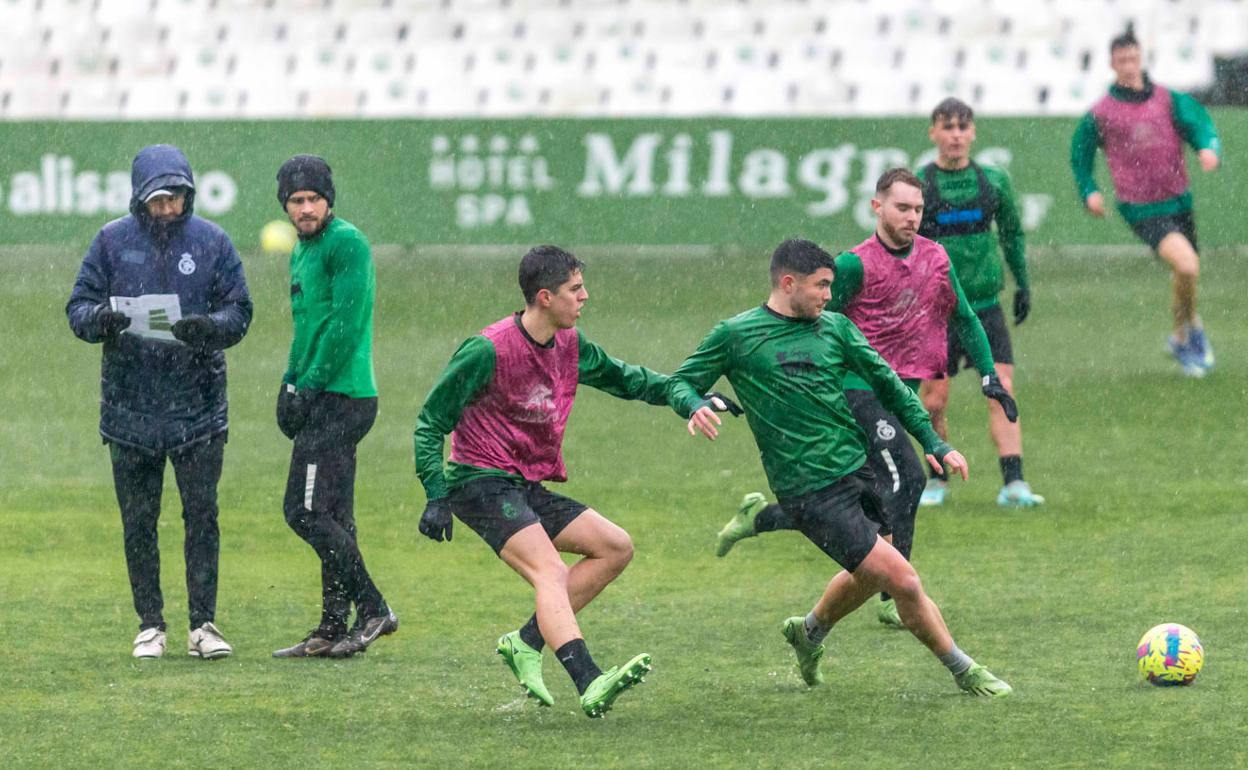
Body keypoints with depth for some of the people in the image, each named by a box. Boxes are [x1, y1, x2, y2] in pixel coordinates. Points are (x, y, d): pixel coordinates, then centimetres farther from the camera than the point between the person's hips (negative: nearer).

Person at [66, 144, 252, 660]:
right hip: (130, 404, 1)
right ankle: (150, 625, 13)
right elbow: (78, 307, 3)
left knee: (202, 514, -3)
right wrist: (100, 319, -20)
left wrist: (207, 326, -20)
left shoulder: (212, 242, 2)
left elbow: (239, 312, 2)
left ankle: (202, 624, 3)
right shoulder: (113, 241, 3)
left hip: (198, 403, -1)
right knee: (138, 521, 4)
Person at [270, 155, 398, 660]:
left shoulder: (345, 243, -11)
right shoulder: (303, 253, 19)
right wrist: (290, 385, 13)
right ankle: (334, 629, 14)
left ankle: (372, 609, -9)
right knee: (331, 518, 11)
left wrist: (310, 386, -16)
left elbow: (346, 324, -18)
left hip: (340, 397, -10)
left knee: (306, 512, -12)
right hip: (325, 403, 10)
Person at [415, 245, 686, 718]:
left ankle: (527, 643, -2)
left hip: (529, 489, 9)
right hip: (482, 482, -9)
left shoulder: (569, 346, 7)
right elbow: (432, 420, -10)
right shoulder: (489, 350, -15)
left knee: (616, 547, 2)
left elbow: (620, 377, 26)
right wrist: (436, 497, -17)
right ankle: (590, 686, -42)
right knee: (551, 572, -26)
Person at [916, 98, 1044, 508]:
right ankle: (938, 480, 18)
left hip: (986, 305, 2)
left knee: (1002, 391, -9)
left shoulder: (993, 181, 5)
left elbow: (1012, 232, 20)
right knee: (933, 402, -2)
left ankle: (1013, 483, -12)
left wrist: (1023, 283, 18)